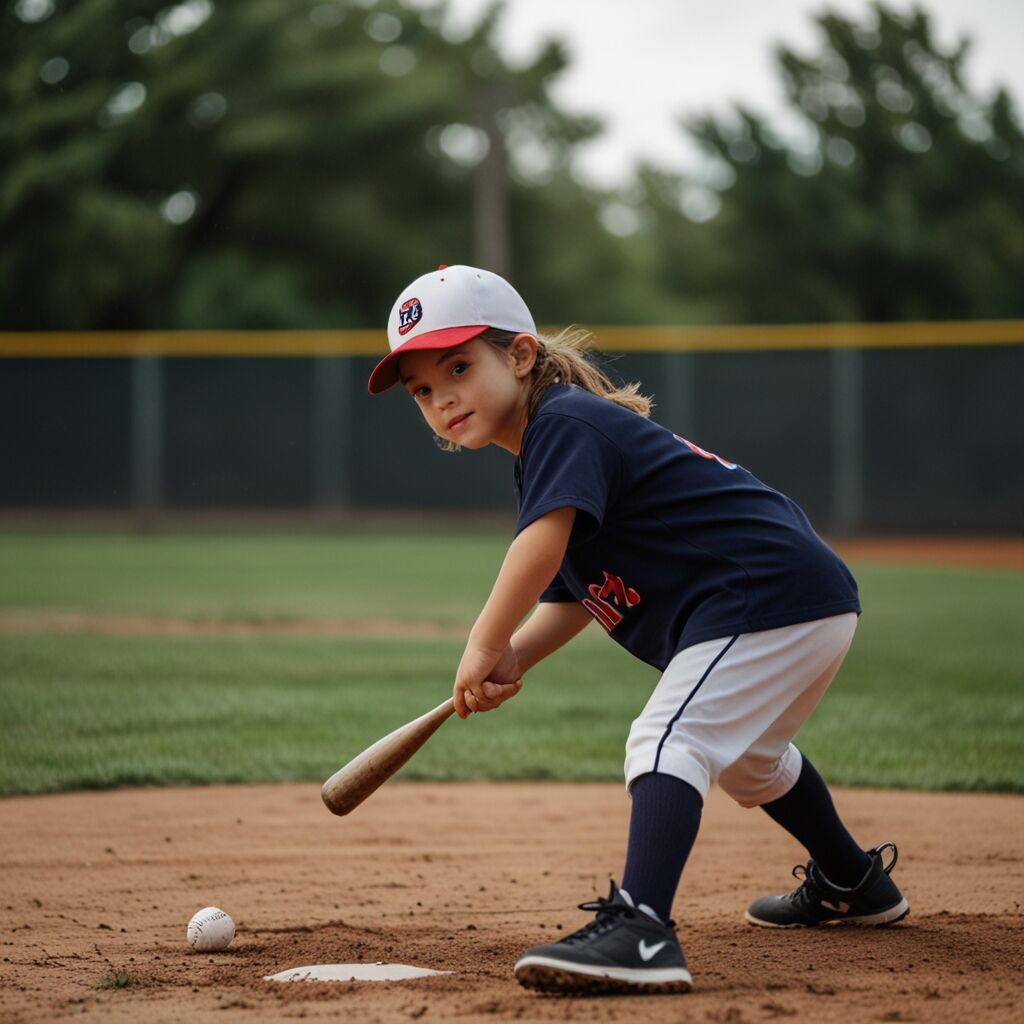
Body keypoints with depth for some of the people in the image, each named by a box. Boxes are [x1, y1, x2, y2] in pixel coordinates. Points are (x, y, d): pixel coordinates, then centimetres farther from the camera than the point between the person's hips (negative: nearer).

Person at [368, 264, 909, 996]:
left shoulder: (565, 421, -14)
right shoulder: (558, 447, 18)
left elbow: (544, 544, -29)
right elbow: (569, 596, 17)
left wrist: (486, 644, -18)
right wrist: (513, 661, -1)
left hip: (764, 599, -11)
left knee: (667, 742, -25)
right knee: (744, 754, 34)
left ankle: (641, 931, -42)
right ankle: (854, 883, 56)